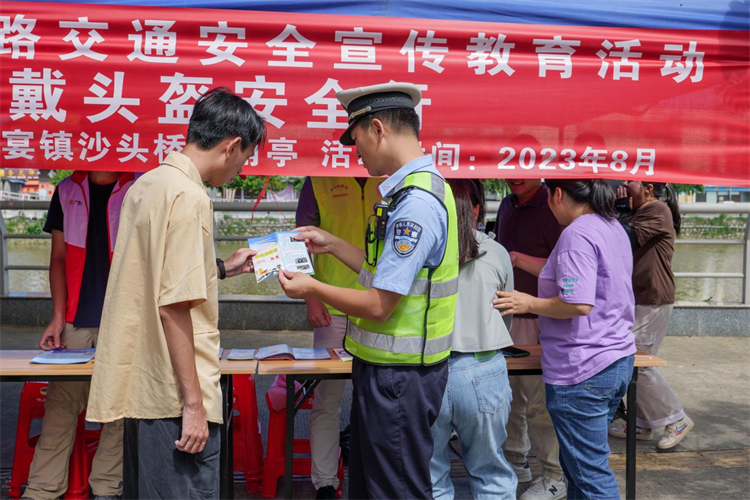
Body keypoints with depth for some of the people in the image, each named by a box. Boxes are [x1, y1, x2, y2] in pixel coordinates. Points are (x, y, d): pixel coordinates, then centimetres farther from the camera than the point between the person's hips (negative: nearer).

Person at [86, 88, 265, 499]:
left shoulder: (148, 183, 10)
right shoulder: (190, 197, -17)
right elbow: (173, 307, -22)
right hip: (175, 396, -9)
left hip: (141, 385, 10)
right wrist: (193, 402, -18)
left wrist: (223, 269, 25)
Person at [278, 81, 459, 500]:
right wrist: (333, 245, 19)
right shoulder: (420, 187, 10)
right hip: (385, 367, 10)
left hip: (398, 376, -10)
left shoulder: (415, 204, -23)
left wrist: (312, 289, -8)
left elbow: (379, 305, -22)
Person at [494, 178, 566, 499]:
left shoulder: (551, 209, -13)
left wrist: (518, 259, -22)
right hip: (505, 316, 8)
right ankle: (515, 461, 30)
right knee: (509, 393, 14)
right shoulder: (507, 205, 12)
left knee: (539, 399, -2)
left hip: (537, 319, -8)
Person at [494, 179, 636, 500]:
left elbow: (579, 304, -26)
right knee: (577, 463, 20)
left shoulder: (577, 235, -18)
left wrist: (530, 304, -11)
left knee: (590, 471, 0)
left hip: (583, 370, -10)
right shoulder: (614, 228, 12)